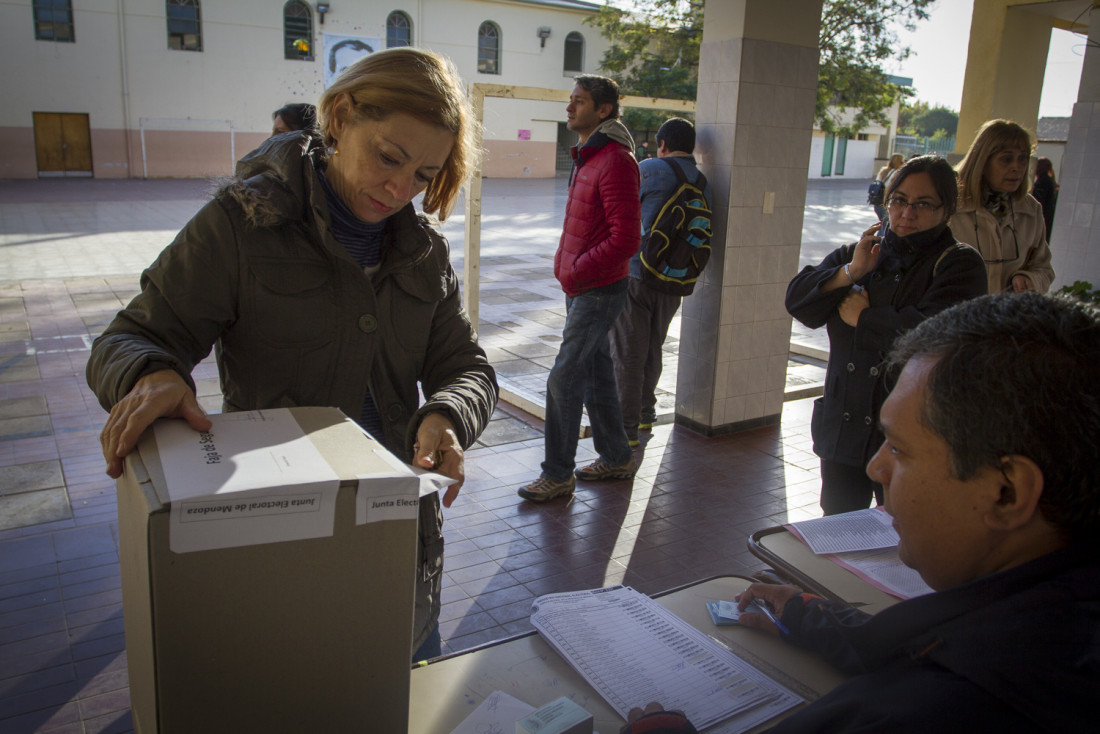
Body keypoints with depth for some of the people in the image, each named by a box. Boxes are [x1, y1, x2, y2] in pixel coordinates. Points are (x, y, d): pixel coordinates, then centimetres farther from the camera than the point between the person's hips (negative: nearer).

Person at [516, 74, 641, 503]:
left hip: (600, 291, -10)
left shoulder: (615, 162, -17)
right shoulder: (586, 157, 14)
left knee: (563, 380, -7)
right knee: (595, 375, 16)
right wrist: (567, 271, 12)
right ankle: (616, 459, 30)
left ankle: (558, 475, 4)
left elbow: (626, 239, -23)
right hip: (580, 289, 10)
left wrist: (577, 273, -18)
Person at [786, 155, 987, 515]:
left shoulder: (961, 265, -6)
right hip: (843, 428, 5)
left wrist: (862, 316, -9)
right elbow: (797, 297, 2)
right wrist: (849, 273, -13)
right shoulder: (864, 252, 12)